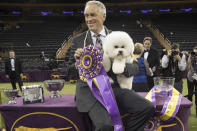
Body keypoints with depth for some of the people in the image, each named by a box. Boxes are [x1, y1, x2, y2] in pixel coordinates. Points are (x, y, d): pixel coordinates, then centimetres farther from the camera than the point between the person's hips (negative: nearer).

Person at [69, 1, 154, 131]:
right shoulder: (78, 40, 9)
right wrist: (77, 60, -11)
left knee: (147, 107, -19)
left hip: (114, 86, 3)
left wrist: (123, 67, -14)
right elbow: (71, 70, 11)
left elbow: (135, 66, 9)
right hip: (89, 88, -2)